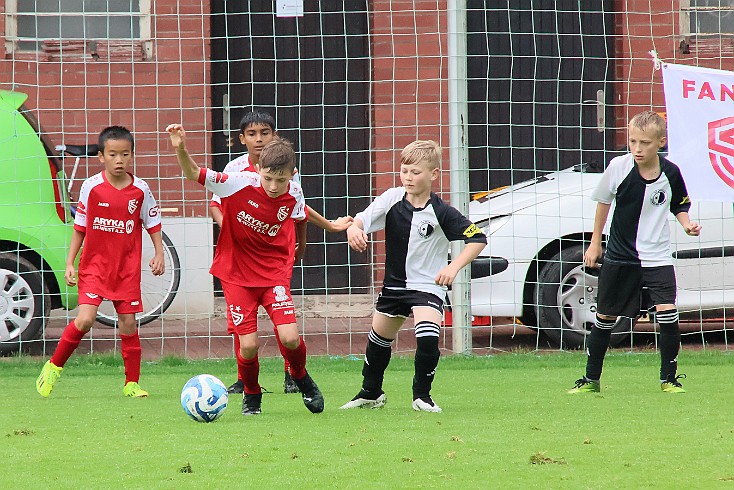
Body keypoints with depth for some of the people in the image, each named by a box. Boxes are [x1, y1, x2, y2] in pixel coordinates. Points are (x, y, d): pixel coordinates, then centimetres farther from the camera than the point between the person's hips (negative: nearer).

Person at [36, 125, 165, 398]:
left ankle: (132, 384, 14)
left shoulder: (140, 190, -3)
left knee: (128, 324, 3)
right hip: (94, 263, -2)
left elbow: (153, 224, 10)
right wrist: (69, 263, 2)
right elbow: (80, 227, 3)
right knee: (85, 319, -15)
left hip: (127, 268, 2)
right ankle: (54, 366, 4)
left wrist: (159, 254, -2)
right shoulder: (91, 187, -6)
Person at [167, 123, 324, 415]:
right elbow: (195, 175, -21)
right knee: (249, 345, -9)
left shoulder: (294, 196, -11)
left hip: (275, 273, 2)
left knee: (290, 338, -14)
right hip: (236, 273, -1)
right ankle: (251, 394, 22)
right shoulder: (240, 183, -20)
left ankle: (301, 377, 20)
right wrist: (181, 149, -38)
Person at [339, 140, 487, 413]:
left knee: (428, 338, -24)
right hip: (394, 283, 4)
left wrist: (454, 267, -26)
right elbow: (362, 219, -15)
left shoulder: (441, 213, -16)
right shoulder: (392, 199, -7)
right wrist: (353, 229, -39)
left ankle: (422, 395, -4)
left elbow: (477, 239, -14)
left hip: (428, 285, -4)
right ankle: (371, 393, 40)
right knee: (379, 339, 18)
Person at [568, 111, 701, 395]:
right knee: (605, 318, 8)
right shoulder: (619, 167, -12)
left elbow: (680, 206, 9)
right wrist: (595, 242, 9)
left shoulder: (670, 173, -11)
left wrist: (687, 224, -12)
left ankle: (668, 378, 0)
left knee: (667, 314, -15)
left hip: (657, 257, -1)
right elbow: (604, 201, 6)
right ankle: (591, 380, 23)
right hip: (619, 257, 1)